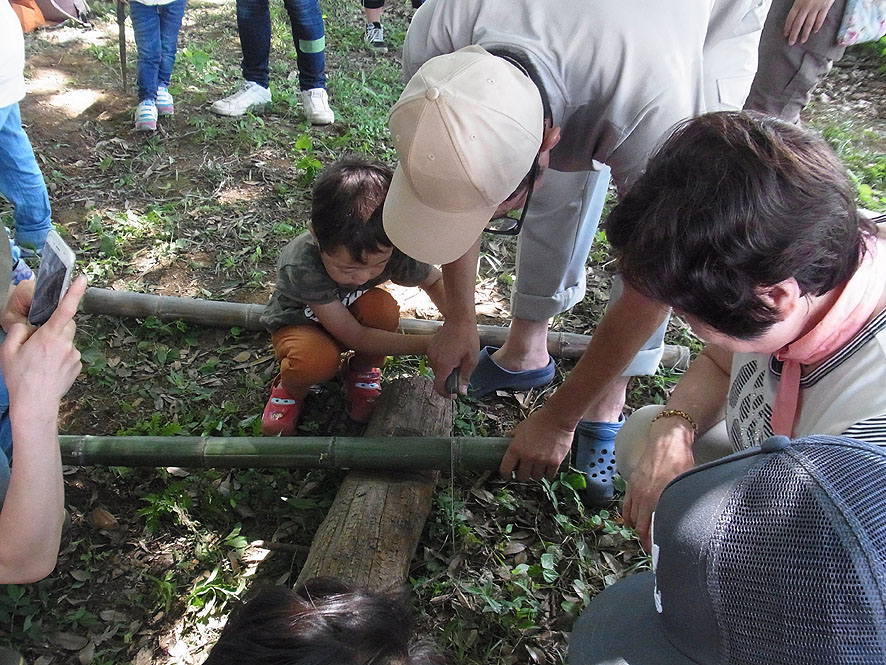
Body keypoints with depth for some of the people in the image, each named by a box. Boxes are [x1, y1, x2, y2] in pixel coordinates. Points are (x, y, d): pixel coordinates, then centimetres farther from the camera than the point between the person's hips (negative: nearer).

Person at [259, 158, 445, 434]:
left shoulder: (389, 250, -30)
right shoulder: (301, 265, -40)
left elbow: (435, 281, -7)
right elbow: (355, 337, -34)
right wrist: (428, 344, -38)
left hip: (351, 312, 3)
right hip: (299, 323, -3)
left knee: (382, 306, -32)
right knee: (318, 360, -38)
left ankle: (363, 372, -1)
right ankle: (291, 387, 0)